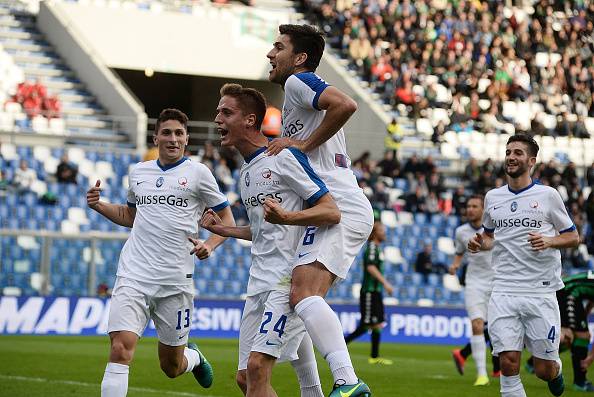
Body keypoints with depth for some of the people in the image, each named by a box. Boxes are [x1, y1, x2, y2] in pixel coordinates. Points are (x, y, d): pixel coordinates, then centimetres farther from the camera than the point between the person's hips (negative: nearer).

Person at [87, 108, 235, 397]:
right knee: (121, 349, -20)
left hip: (175, 280, -2)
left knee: (172, 367, 11)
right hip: (133, 275, 2)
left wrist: (209, 245, -11)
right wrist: (98, 205, 12)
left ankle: (194, 357, 47)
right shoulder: (138, 172, 13)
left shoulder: (197, 173, 2)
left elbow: (227, 219, 8)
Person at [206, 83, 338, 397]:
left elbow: (332, 213, -14)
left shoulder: (284, 157, -8)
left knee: (257, 367, -19)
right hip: (259, 284, 9)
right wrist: (222, 230, 22)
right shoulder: (246, 172, 19)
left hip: (288, 279, -9)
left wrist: (285, 217, -28)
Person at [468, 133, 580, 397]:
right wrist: (480, 244, 4)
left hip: (541, 293, -2)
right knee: (509, 364, -12)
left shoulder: (548, 195, 1)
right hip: (503, 293, 2)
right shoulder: (493, 197, 11)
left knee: (544, 370, 2)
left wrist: (549, 241, -14)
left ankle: (555, 369, 37)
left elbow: (573, 237, 6)